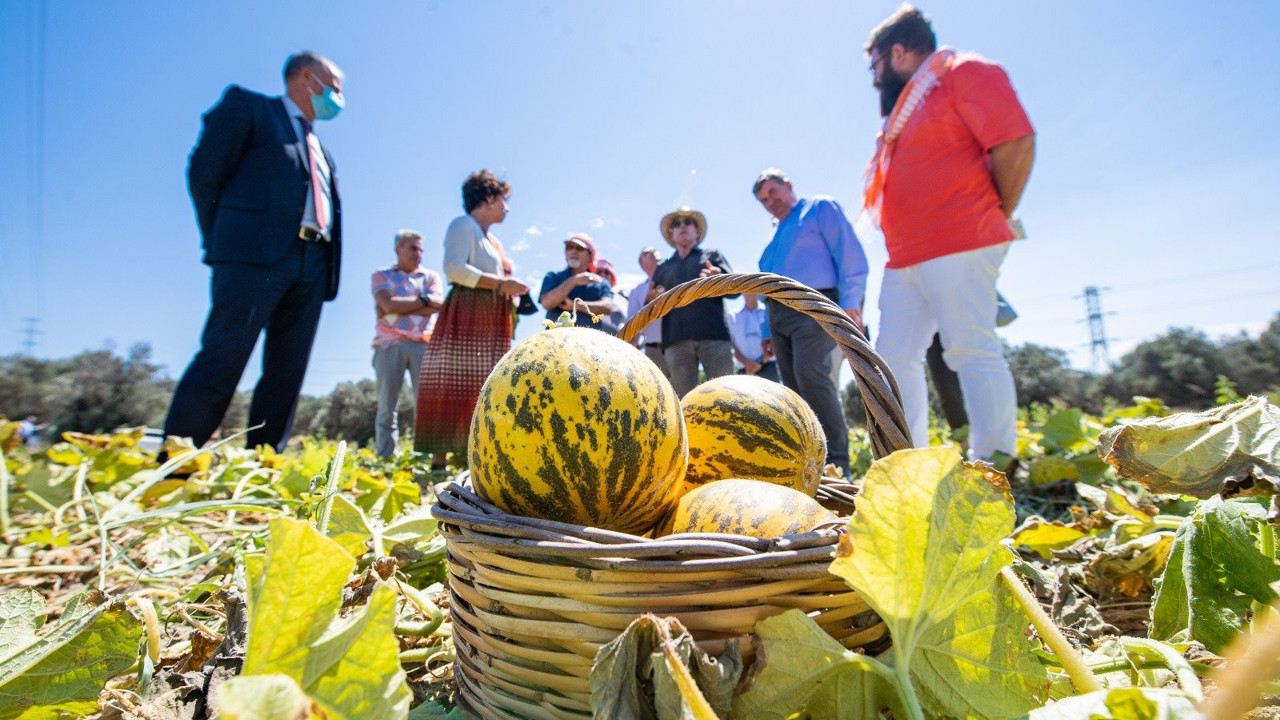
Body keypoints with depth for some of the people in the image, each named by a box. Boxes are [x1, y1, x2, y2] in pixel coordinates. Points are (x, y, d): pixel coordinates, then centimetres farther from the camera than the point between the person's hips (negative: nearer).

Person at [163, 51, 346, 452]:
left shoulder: (321, 152, 29)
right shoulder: (248, 106, 12)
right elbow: (204, 172, 3)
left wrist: (327, 268, 9)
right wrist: (223, 243, 0)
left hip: (312, 265, 6)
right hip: (255, 253, -6)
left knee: (286, 373, 1)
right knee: (222, 360, -12)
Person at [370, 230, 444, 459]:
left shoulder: (431, 276, 18)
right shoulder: (381, 276, 15)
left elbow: (437, 304, -2)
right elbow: (388, 304, -5)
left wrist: (398, 307, -3)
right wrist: (422, 299, 0)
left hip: (424, 345, 1)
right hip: (390, 345, -1)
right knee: (387, 407, -3)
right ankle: (384, 460, 0)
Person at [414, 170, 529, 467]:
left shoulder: (492, 240, 26)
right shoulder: (463, 225, 1)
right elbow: (454, 268, -16)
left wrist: (512, 292, 10)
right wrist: (500, 283, -18)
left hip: (491, 326, 9)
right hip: (465, 320, -9)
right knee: (455, 386, -12)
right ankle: (439, 458, -11)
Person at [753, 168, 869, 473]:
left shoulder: (820, 207, 8)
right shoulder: (776, 232, 29)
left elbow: (850, 253, -4)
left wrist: (850, 301, -16)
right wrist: (770, 332, 20)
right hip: (778, 313, 8)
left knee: (810, 373, -25)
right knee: (794, 388, 1)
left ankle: (836, 462, -22)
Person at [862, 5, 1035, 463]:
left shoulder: (965, 73, 1)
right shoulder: (904, 106, 25)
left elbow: (1016, 142, -9)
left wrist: (993, 218, -2)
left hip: (958, 248, -9)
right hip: (905, 257, 9)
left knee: (971, 350, -10)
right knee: (894, 355, 4)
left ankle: (995, 467, -3)